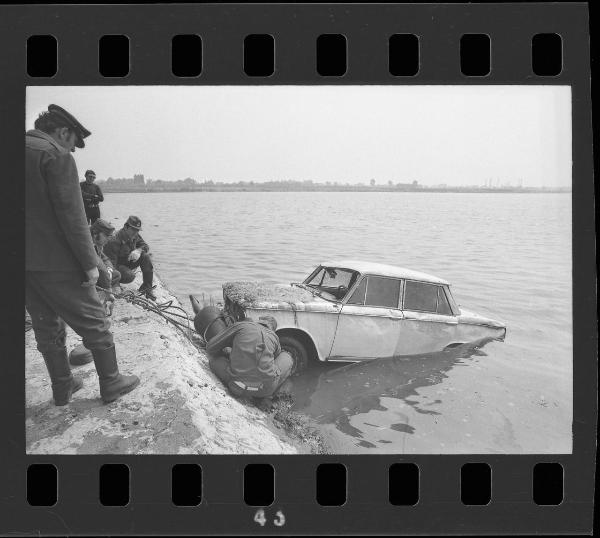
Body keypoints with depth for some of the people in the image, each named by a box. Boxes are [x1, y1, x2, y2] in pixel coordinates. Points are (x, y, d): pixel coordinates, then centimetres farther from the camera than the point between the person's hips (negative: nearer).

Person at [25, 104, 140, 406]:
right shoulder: (56, 155, -11)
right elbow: (71, 215, -18)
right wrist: (90, 263, -14)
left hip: (27, 262, 8)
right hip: (55, 262, -8)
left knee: (47, 328, 17)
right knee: (93, 323, 6)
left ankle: (62, 388, 28)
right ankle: (110, 383, 17)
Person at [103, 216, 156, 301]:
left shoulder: (135, 236, -4)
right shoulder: (115, 240, -28)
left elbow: (145, 246, -1)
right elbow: (110, 261, -29)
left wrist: (138, 250, -25)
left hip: (128, 262, 7)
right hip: (118, 265, -7)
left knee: (145, 257, -17)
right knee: (130, 276, -35)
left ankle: (147, 287, -10)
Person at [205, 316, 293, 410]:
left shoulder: (240, 325, 11)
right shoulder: (274, 337, 17)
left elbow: (210, 347, 13)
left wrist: (226, 353, 35)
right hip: (266, 388, 0)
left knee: (213, 357, 25)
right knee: (286, 357, 28)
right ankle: (265, 397, 12)